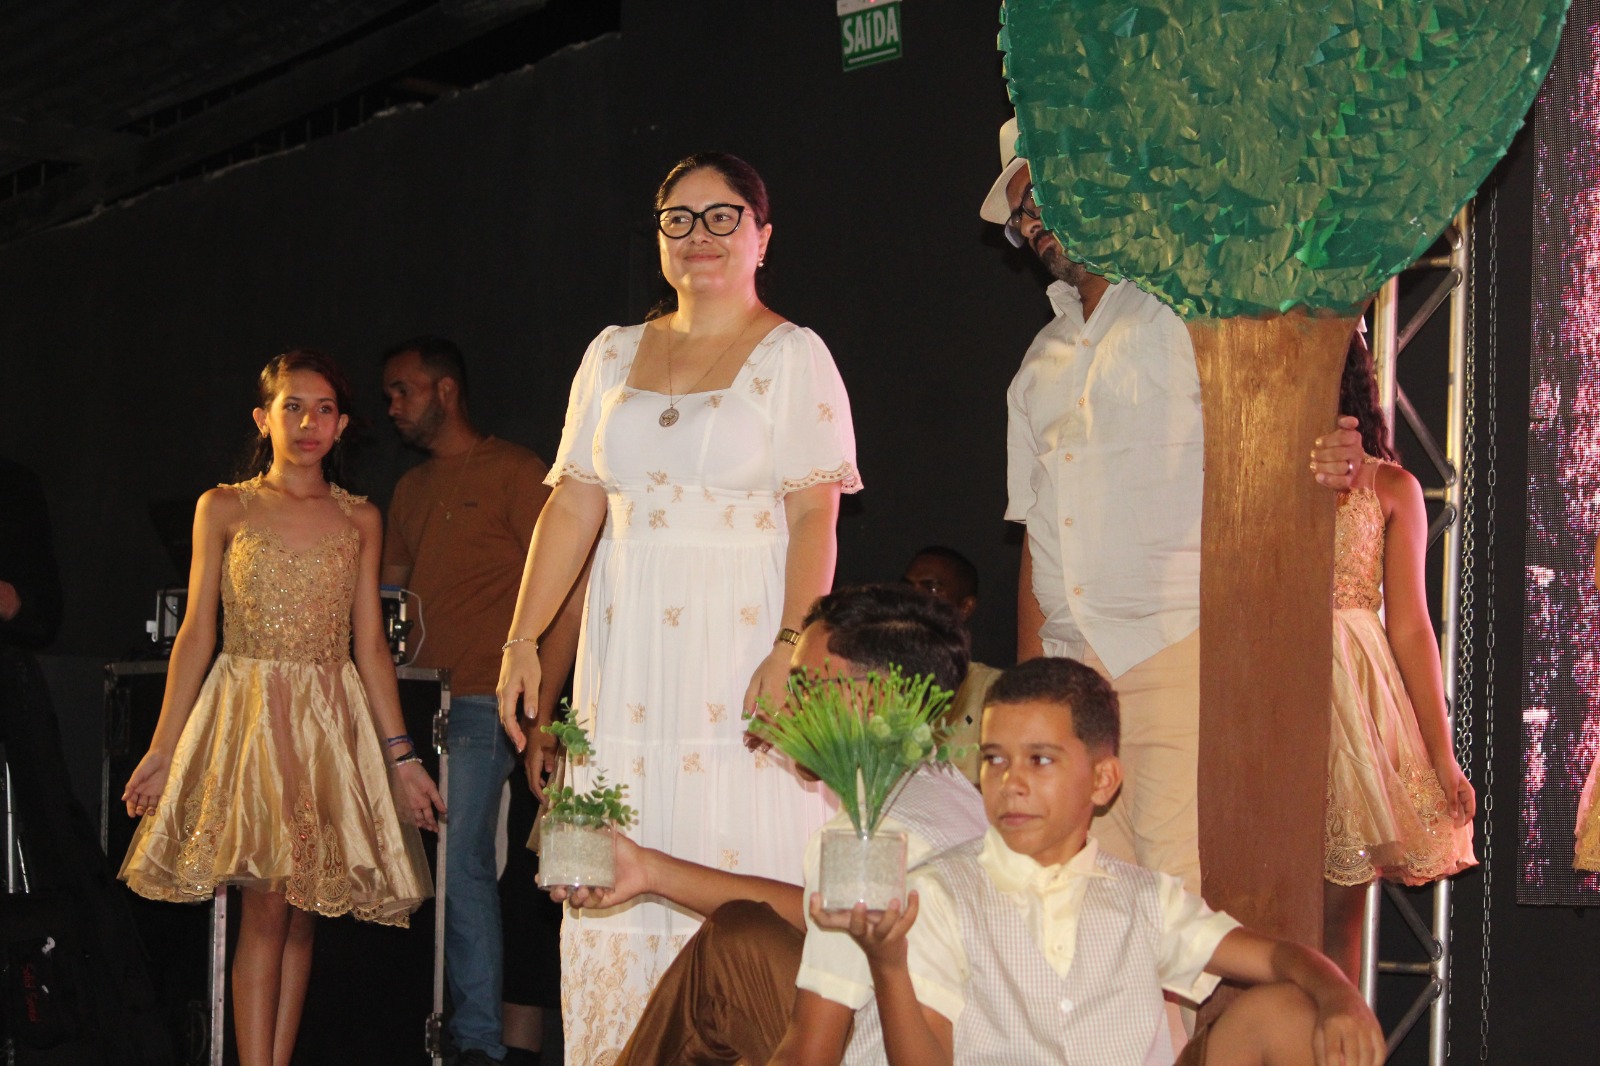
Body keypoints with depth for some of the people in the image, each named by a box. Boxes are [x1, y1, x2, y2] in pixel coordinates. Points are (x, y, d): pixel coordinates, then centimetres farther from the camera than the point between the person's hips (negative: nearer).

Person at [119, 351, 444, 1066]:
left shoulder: (359, 519, 10)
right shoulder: (224, 509, 5)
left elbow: (371, 644, 10)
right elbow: (196, 634, 4)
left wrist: (401, 756, 5)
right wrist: (162, 751, 0)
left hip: (334, 724, 2)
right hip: (250, 713, -2)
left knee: (302, 911, 2)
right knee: (265, 906, -10)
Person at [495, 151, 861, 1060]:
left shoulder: (792, 356, 1)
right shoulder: (615, 354, 15)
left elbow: (815, 516, -8)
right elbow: (574, 506, 13)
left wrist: (791, 649, -19)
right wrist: (522, 638, 5)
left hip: (739, 642, -4)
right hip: (628, 653, 4)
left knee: (737, 873, -7)